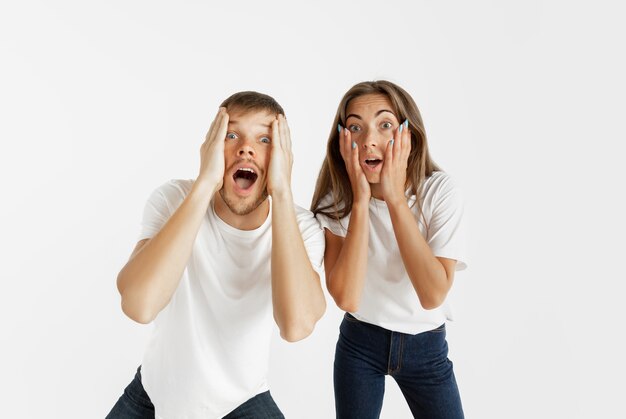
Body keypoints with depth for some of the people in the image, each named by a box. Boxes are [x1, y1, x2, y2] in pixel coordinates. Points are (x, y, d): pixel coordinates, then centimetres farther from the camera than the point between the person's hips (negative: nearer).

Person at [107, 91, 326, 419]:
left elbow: (296, 326, -37)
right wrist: (205, 182, -35)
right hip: (154, 392, 1)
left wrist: (281, 191, -35)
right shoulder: (173, 199, -19)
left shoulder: (301, 227, -18)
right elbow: (139, 306, -36)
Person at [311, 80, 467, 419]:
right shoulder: (336, 200, -13)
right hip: (359, 343, 1)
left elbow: (433, 296, -27)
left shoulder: (439, 191, -17)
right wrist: (361, 200, -29)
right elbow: (347, 298, -26)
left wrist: (395, 198, -30)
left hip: (426, 347, 0)